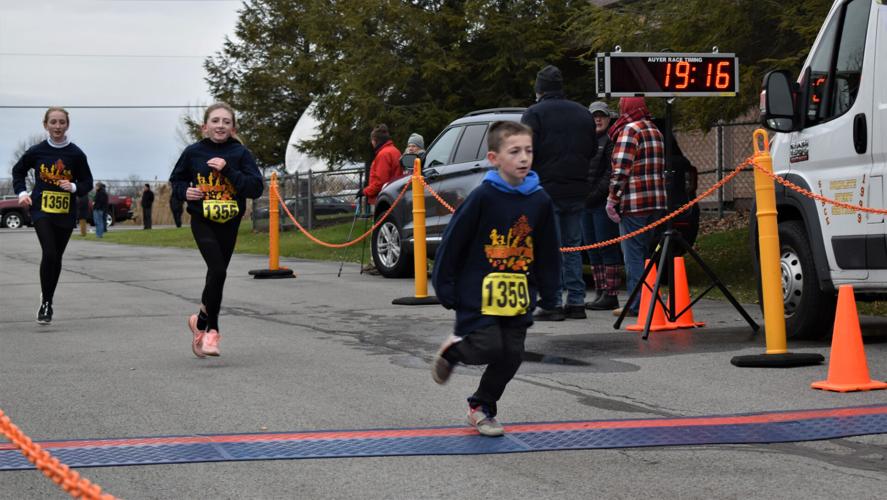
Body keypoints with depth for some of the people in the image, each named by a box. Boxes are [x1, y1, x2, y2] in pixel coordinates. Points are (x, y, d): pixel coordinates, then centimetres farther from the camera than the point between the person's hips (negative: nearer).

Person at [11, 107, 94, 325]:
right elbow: (18, 171, 14)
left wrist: (74, 187, -15)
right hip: (41, 210, -1)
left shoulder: (76, 154, -3)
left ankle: (48, 299, 30)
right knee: (49, 253, -17)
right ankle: (45, 301, -3)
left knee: (56, 258, 10)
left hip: (66, 213, 1)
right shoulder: (37, 151, -2)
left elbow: (87, 182, 5)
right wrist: (22, 192, -1)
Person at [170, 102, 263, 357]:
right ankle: (212, 329, -3)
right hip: (202, 221, -2)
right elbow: (176, 179, 13)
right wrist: (185, 191, -9)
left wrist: (228, 170, -20)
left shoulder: (240, 154, -5)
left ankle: (201, 322, 33)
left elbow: (256, 188, -13)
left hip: (229, 223, 2)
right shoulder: (193, 152, -3)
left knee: (216, 274, 11)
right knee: (218, 271, -17)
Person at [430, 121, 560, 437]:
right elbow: (453, 241, -8)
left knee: (511, 356, 4)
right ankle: (453, 349, 19)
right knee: (489, 348, -14)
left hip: (518, 296, 5)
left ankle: (482, 407, 25)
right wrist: (445, 286, -7)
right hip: (479, 292, -5)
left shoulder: (540, 201, 2)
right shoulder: (483, 197, -12)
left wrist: (549, 293, 12)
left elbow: (548, 252, 12)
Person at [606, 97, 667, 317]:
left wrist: (612, 199, -11)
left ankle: (637, 305, -8)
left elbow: (621, 169, -15)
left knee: (633, 255, -6)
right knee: (647, 253, 14)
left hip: (634, 204, -8)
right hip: (657, 202, 8)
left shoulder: (629, 130, -9)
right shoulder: (656, 131, 19)